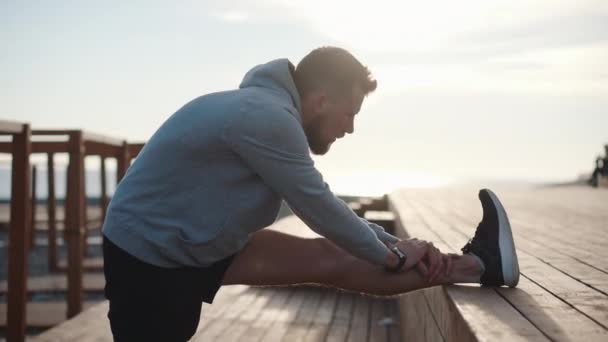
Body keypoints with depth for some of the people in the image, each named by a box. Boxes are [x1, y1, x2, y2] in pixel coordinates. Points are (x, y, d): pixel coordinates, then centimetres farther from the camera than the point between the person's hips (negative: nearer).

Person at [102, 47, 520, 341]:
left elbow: (328, 208, 13)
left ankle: (477, 266, 2)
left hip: (196, 244, 9)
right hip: (147, 252, -8)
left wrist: (400, 245, 7)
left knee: (328, 259, 1)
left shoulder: (271, 111, 7)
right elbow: (322, 210, -19)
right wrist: (391, 256, -4)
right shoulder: (266, 117, -26)